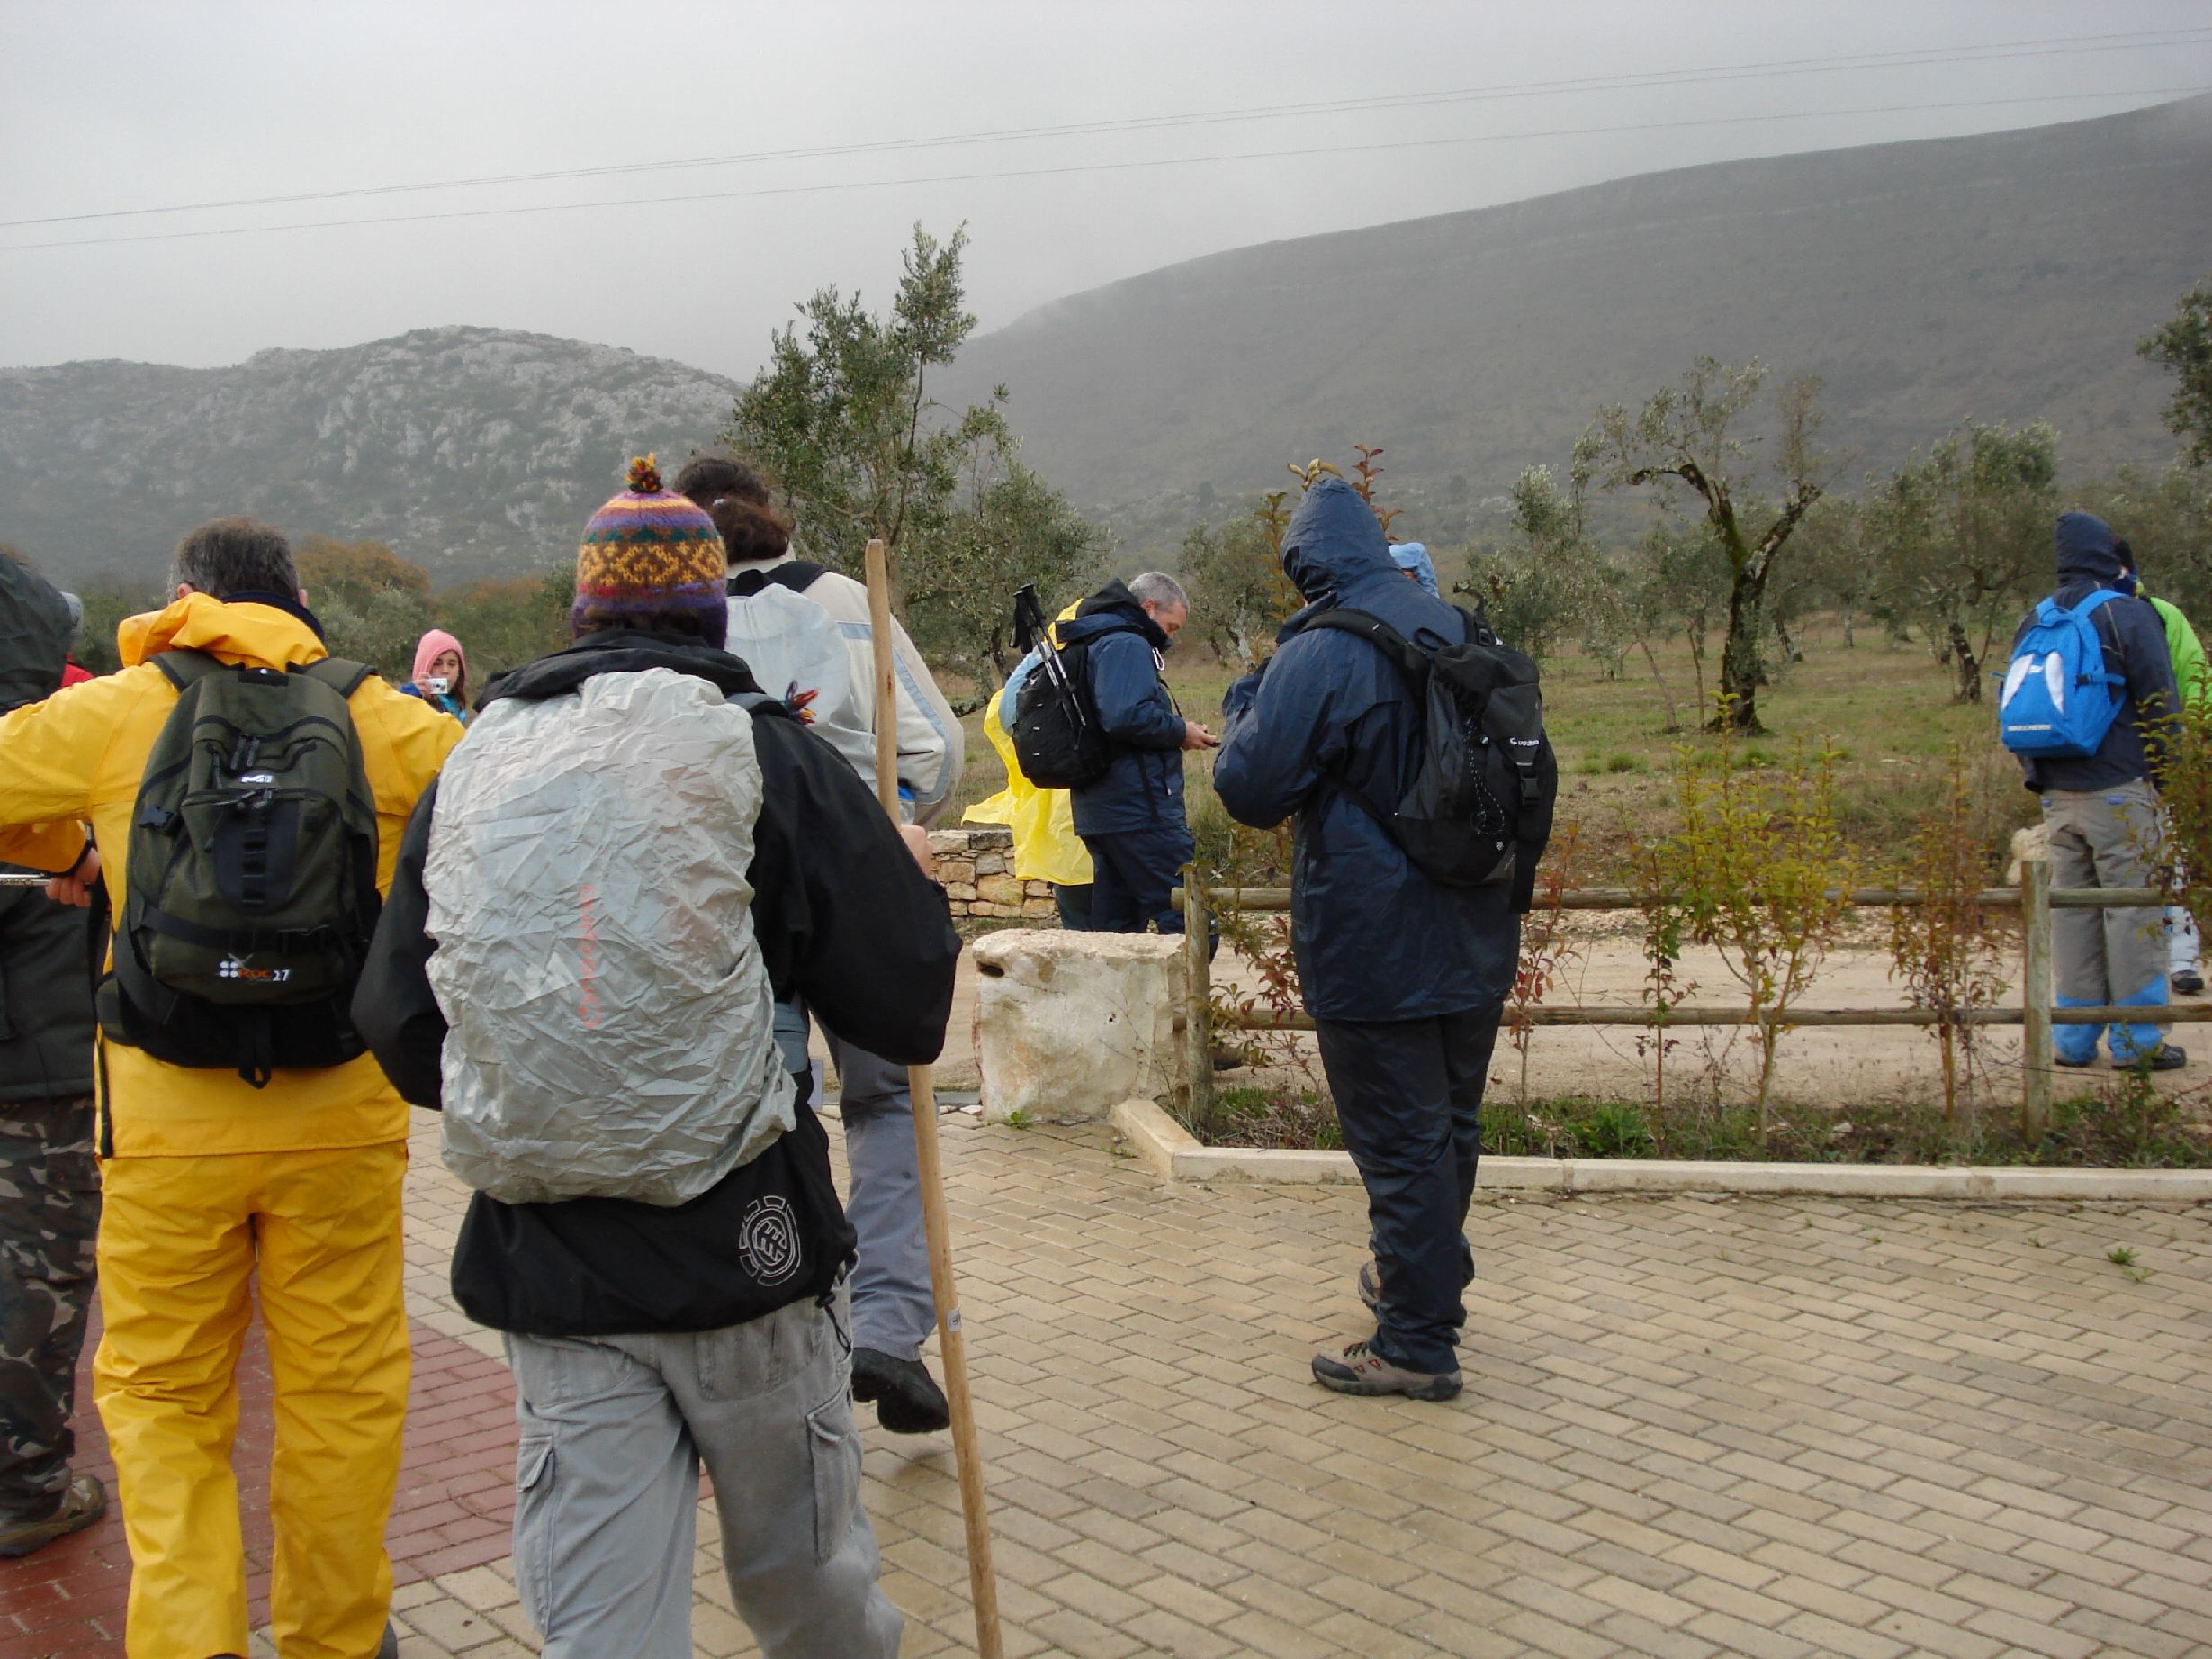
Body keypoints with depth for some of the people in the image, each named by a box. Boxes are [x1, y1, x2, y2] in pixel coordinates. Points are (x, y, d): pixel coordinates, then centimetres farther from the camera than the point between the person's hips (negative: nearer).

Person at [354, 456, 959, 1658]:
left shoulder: (469, 770, 5)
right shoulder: (768, 756, -6)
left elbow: (398, 1030, 9)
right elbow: (912, 1013, -8)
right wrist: (912, 882, 12)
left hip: (546, 1268, 3)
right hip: (742, 1247, -2)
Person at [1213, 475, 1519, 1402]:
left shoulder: (1318, 656, -18)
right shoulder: (1458, 630, 6)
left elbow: (1249, 789, -16)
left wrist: (1244, 703, 1)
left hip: (1377, 952, -8)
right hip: (1476, 941, 8)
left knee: (1398, 1141, 1)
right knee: (1452, 1123, 21)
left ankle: (1417, 1344, 10)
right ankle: (1429, 1280, 40)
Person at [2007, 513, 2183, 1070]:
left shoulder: (2035, 622, 12)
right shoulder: (2128, 613, -7)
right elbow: (2160, 702, -8)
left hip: (2057, 794, 6)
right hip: (2119, 789, -6)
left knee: (2071, 911, 10)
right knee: (2134, 909, 0)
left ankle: (2072, 1038, 13)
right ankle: (2135, 1040, 1)